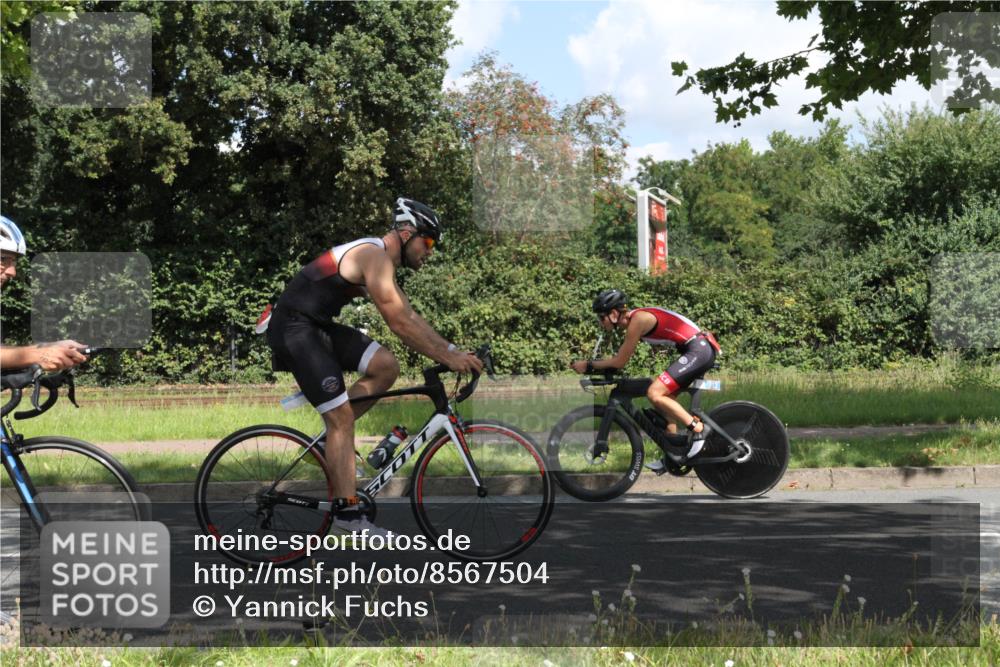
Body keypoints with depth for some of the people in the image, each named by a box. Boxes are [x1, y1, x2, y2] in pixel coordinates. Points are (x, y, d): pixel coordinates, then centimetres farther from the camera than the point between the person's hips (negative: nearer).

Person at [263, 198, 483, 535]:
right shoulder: (375, 256, -17)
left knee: (386, 367, -2)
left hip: (318, 327, 10)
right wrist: (447, 358, -20)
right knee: (342, 416, -12)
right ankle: (347, 512, -9)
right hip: (294, 329, -10)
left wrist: (452, 350, 8)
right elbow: (399, 323, -23)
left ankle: (333, 434, 8)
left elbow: (411, 317, 16)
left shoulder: (382, 260, 14)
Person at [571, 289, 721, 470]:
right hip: (700, 350, 11)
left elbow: (620, 362, -12)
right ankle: (673, 454, 22)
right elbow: (621, 358, 21)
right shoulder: (636, 318, 14)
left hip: (698, 350, -11)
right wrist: (594, 364, 14)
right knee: (665, 399, 16)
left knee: (654, 393, -17)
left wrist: (588, 366, -4)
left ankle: (699, 428, -11)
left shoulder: (637, 320, -15)